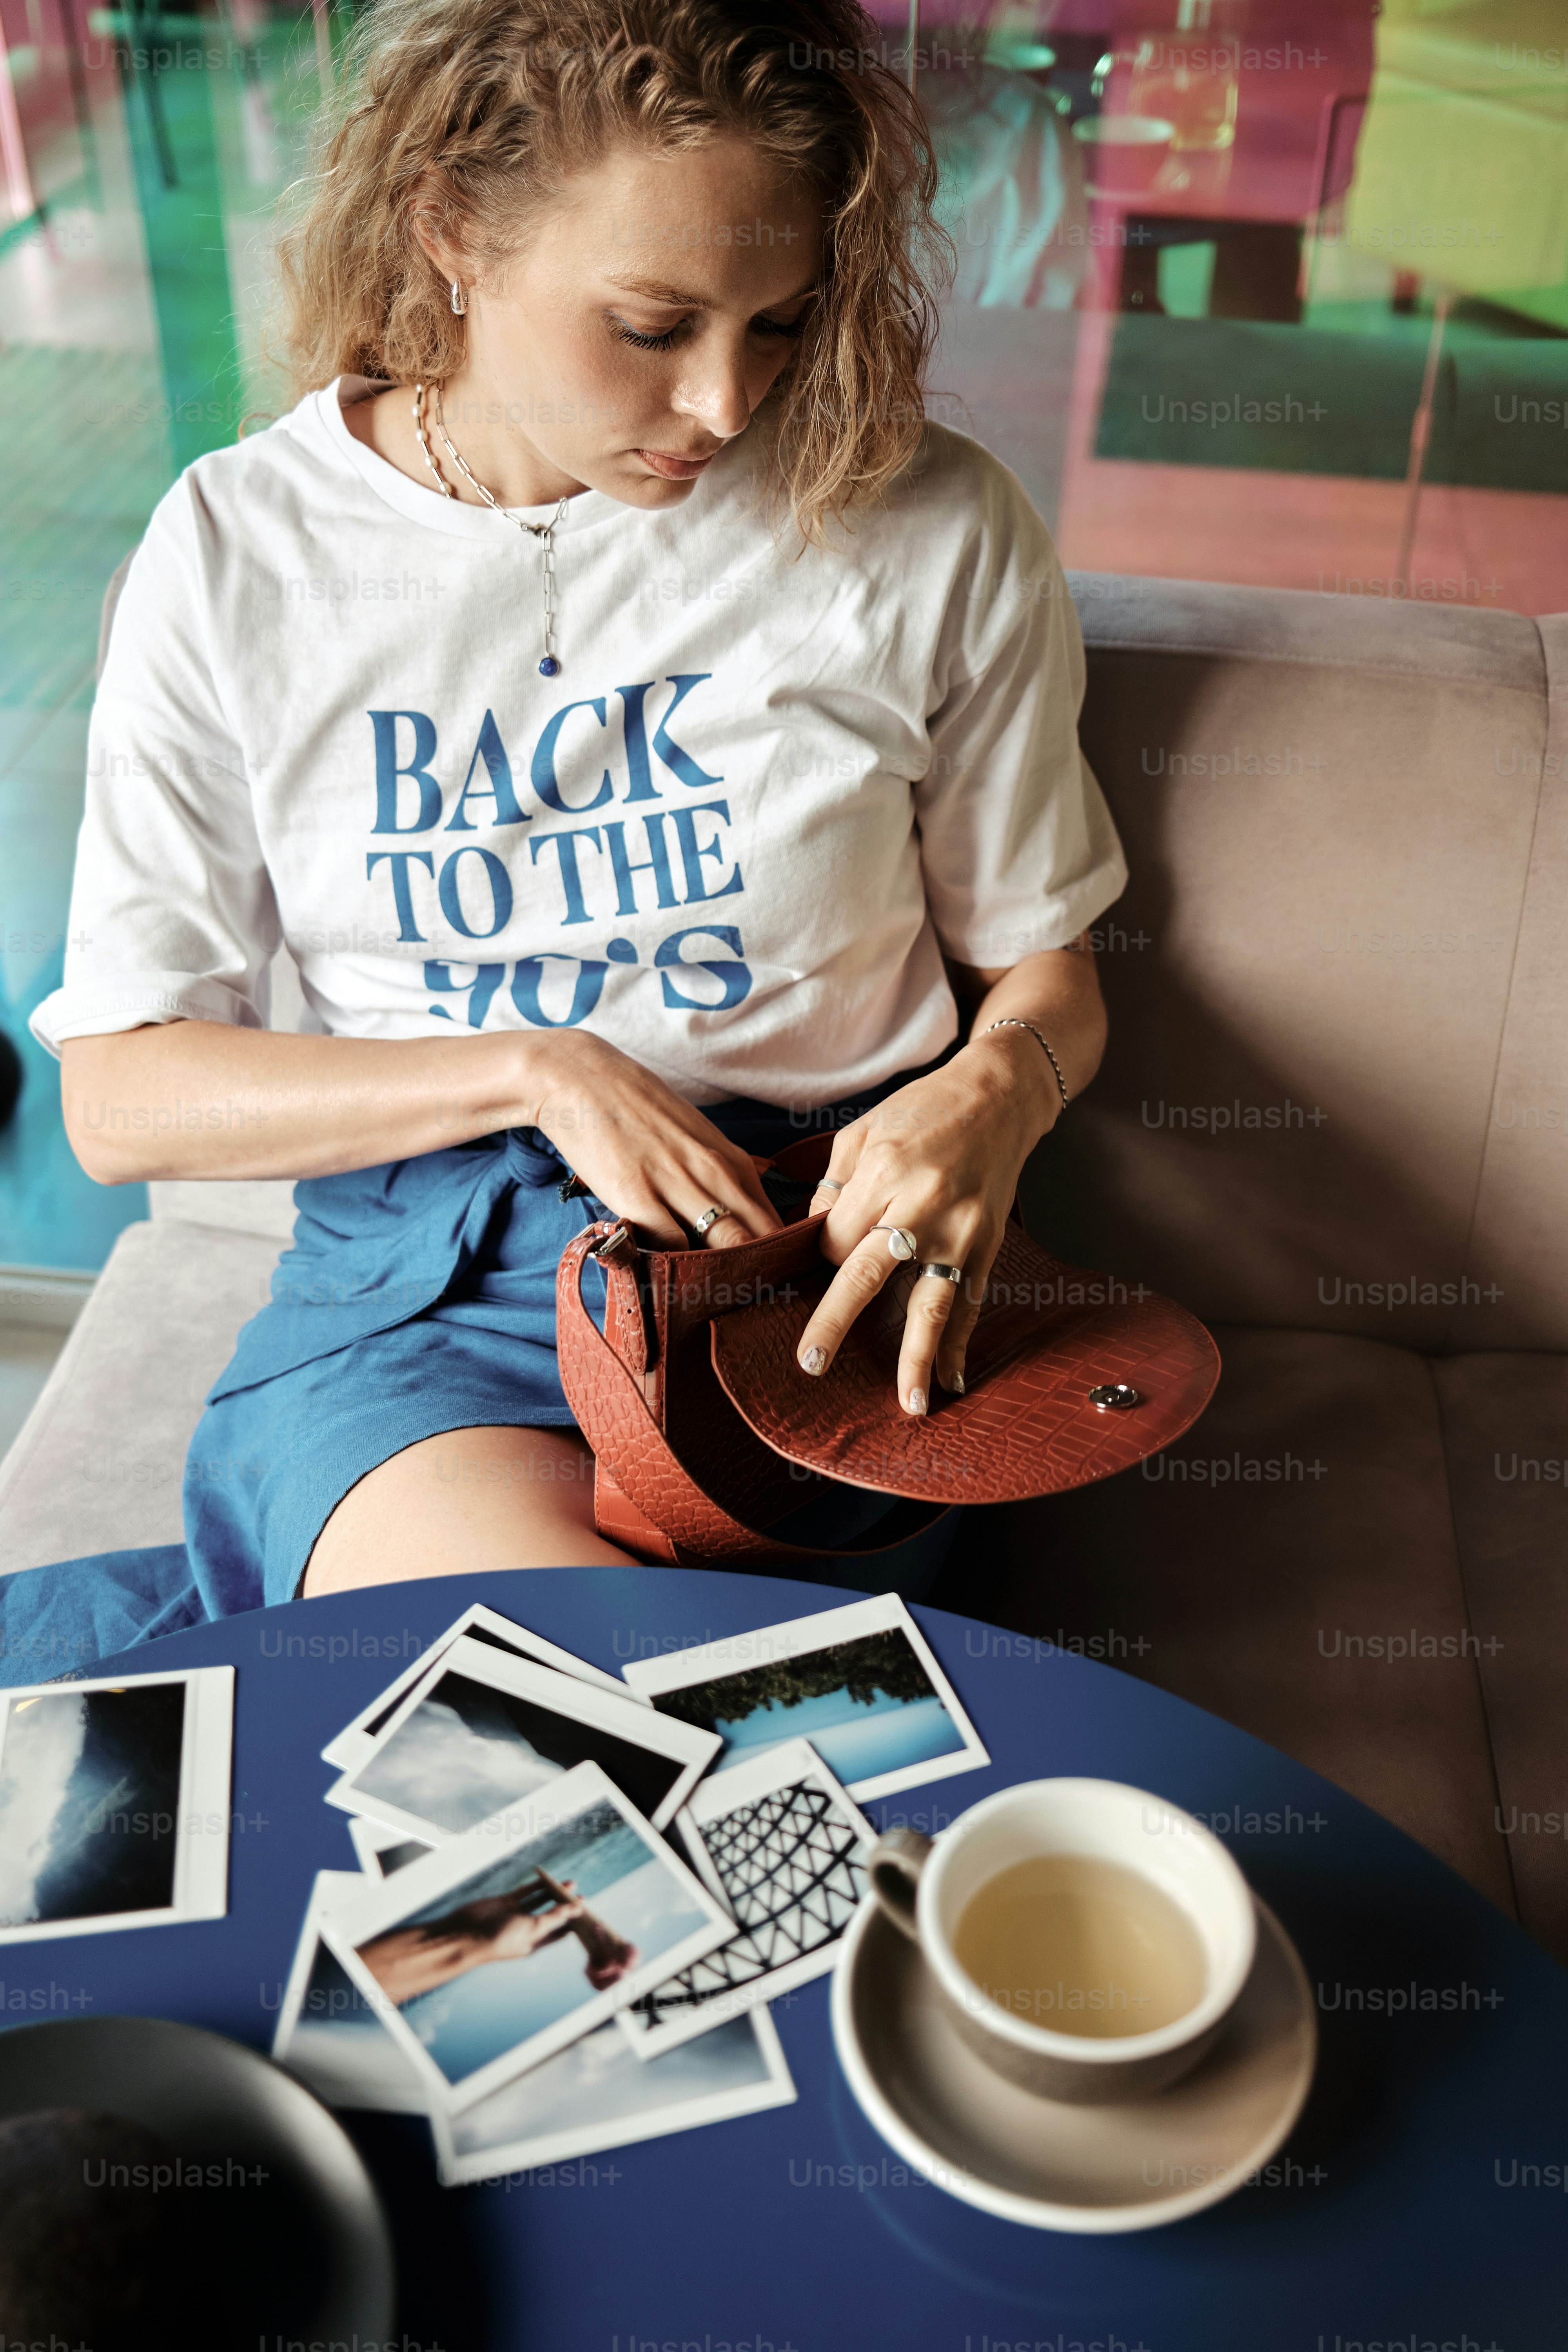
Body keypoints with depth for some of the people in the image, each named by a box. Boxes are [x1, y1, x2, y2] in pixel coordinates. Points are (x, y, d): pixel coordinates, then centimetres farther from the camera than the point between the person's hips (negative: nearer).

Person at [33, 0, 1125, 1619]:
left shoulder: (934, 534, -2)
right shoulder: (237, 555, -2)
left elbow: (1042, 967, 11)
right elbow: (119, 1100, 0)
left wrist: (992, 1092, -14)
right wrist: (534, 1070, -12)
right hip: (422, 1293, 0)